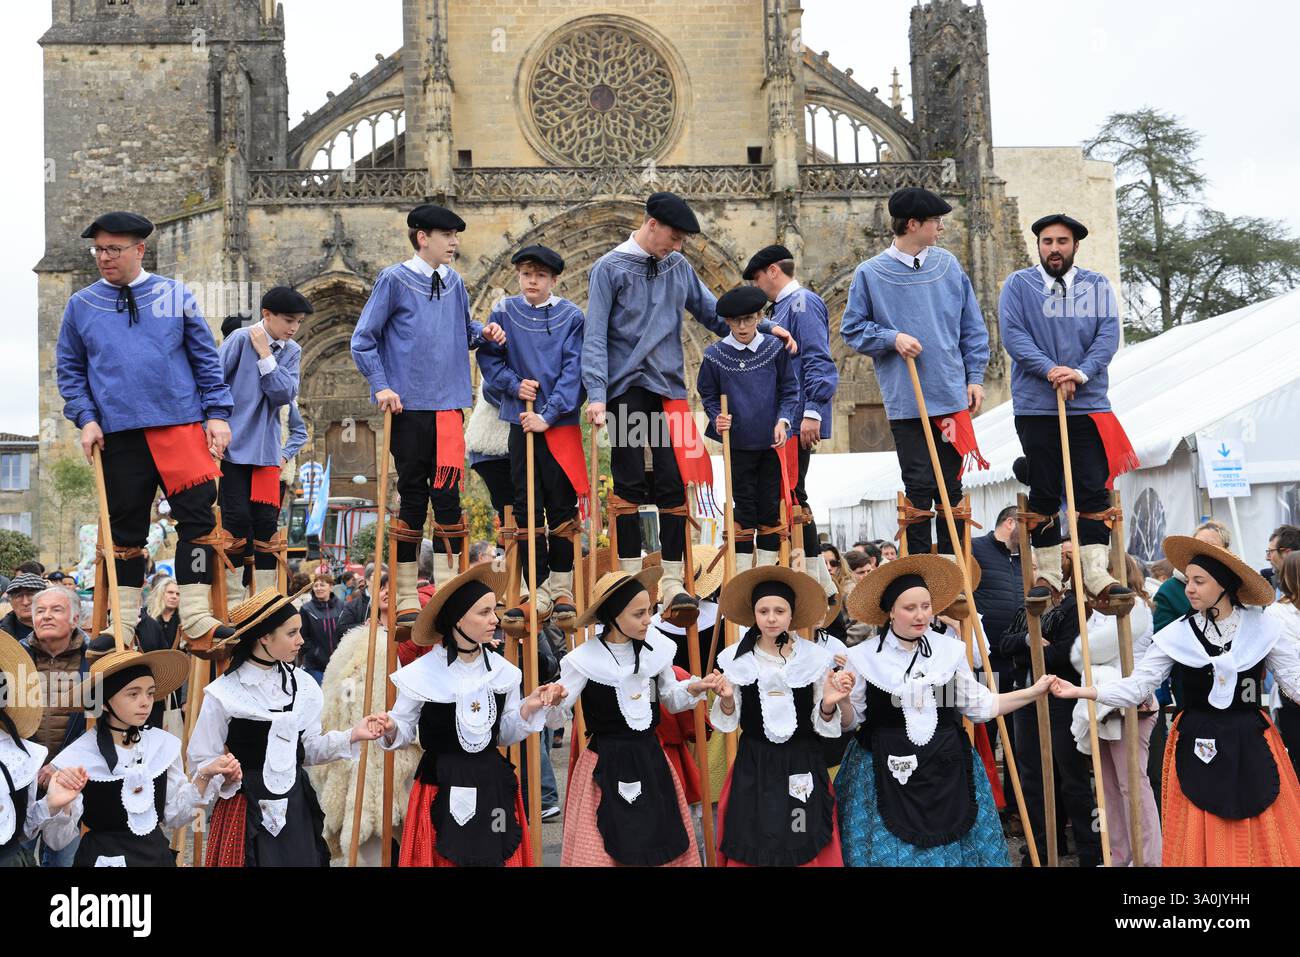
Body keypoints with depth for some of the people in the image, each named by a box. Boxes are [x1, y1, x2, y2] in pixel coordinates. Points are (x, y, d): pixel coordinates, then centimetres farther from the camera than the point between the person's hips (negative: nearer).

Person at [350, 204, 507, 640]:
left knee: (447, 494, -3)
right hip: (409, 408, -4)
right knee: (412, 497, 1)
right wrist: (381, 387, -10)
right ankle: (407, 598, 10)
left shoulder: (454, 282, 12)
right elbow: (362, 341, -1)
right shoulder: (394, 280, -2)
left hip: (449, 406, 4)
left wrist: (483, 333, 0)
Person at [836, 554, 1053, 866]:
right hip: (886, 775, -2)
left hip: (946, 771, 2)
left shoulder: (951, 649, 1)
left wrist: (1034, 691, 3)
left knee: (950, 846, 7)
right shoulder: (863, 657, -6)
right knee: (890, 851, 3)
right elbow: (850, 721, 1)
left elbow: (979, 705, 8)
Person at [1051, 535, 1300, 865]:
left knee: (1263, 840, 2)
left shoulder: (1262, 627, -2)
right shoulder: (1176, 635, -3)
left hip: (1251, 744, 0)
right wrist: (1081, 692, -15)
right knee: (1200, 841, 4)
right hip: (1197, 747, 0)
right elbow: (1136, 687, -3)